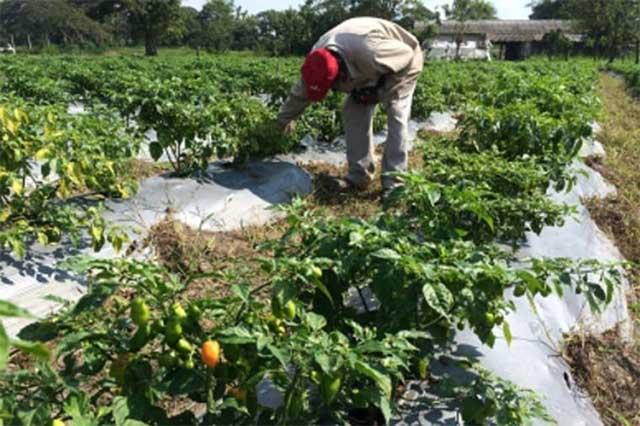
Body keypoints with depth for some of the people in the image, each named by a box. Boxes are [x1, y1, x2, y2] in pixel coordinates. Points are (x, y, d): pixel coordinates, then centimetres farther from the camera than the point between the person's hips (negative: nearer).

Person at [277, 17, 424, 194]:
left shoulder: (369, 53, -46)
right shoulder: (318, 58, -23)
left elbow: (409, 58, -30)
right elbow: (300, 92, -5)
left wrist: (381, 93, -28)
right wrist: (285, 118, 7)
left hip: (404, 61, -6)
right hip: (372, 71, 6)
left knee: (396, 114, -20)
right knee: (353, 111, -5)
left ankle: (393, 181, -17)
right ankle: (358, 175, 0)